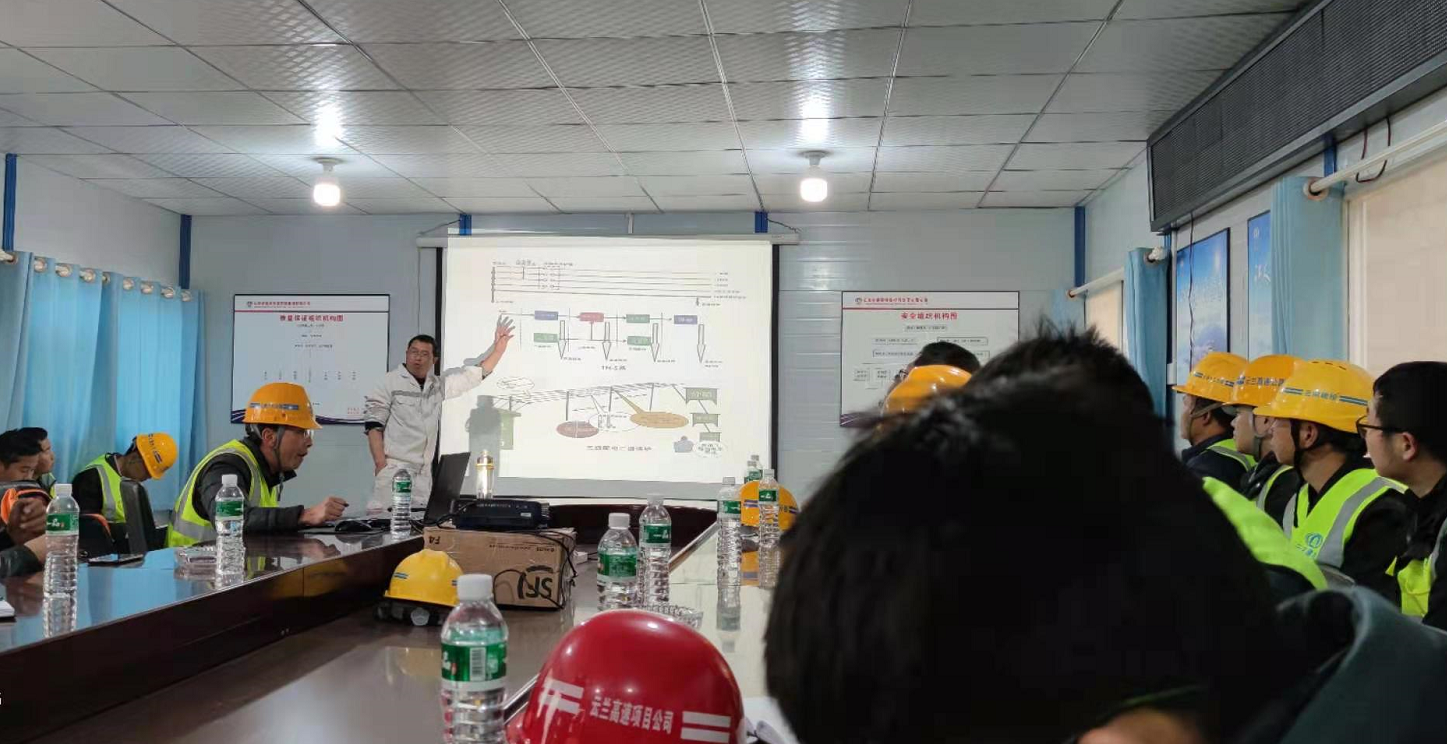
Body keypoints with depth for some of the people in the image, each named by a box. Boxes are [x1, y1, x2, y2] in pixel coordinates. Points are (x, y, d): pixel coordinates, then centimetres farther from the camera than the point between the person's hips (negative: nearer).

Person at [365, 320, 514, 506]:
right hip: (393, 468, -5)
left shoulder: (438, 385, 12)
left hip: (424, 472, 5)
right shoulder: (390, 382, -2)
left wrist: (498, 347, 5)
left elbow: (475, 373, 14)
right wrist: (380, 465, -14)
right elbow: (374, 425, -6)